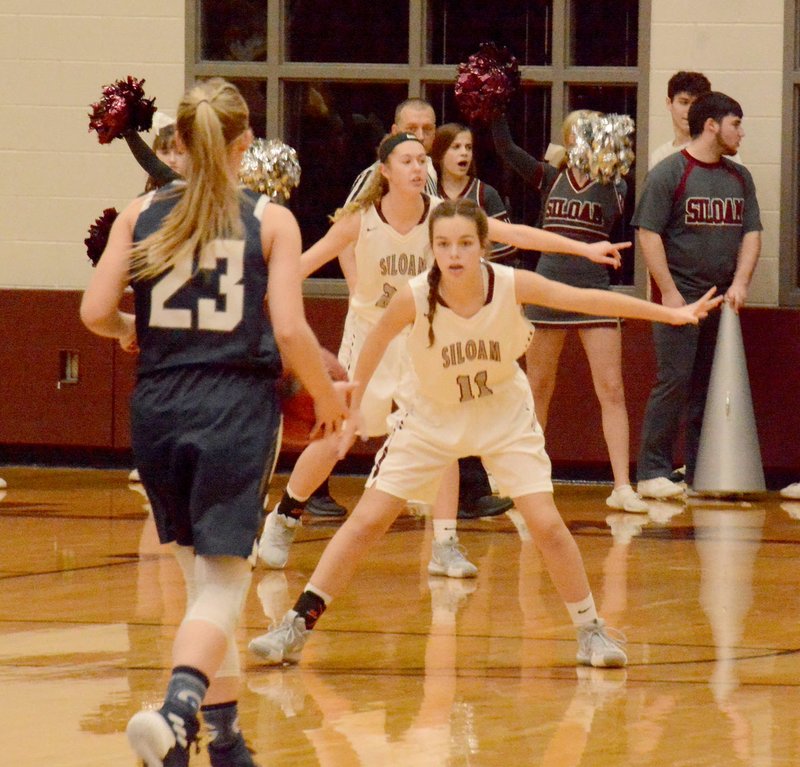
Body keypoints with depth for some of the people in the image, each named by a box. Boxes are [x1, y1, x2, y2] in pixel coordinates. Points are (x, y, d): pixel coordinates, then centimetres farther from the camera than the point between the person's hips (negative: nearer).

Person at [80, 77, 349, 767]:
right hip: (238, 407, -3)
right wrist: (328, 398, 8)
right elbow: (290, 331, -9)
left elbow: (96, 312, -2)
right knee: (222, 583, -6)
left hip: (159, 406, 3)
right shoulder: (271, 222, -3)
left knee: (205, 574, 19)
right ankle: (179, 706, -32)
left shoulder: (142, 215, 4)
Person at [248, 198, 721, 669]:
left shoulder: (512, 285, -25)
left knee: (547, 526, -8)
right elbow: (376, 343, -7)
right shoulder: (415, 298, -27)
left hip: (503, 416, 0)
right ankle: (297, 627, 1)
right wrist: (355, 408, 4)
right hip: (431, 418, 0)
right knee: (366, 522, -6)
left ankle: (590, 631, 10)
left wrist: (673, 314, -16)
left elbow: (590, 300, -18)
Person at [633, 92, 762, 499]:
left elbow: (751, 233, 15)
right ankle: (653, 472, -7)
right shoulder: (669, 173, -6)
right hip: (681, 297, -6)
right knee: (674, 383, -9)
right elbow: (649, 233, -9)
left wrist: (740, 283, -1)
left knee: (710, 389, 7)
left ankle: (701, 473, 11)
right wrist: (669, 293, -14)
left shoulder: (739, 178, 14)